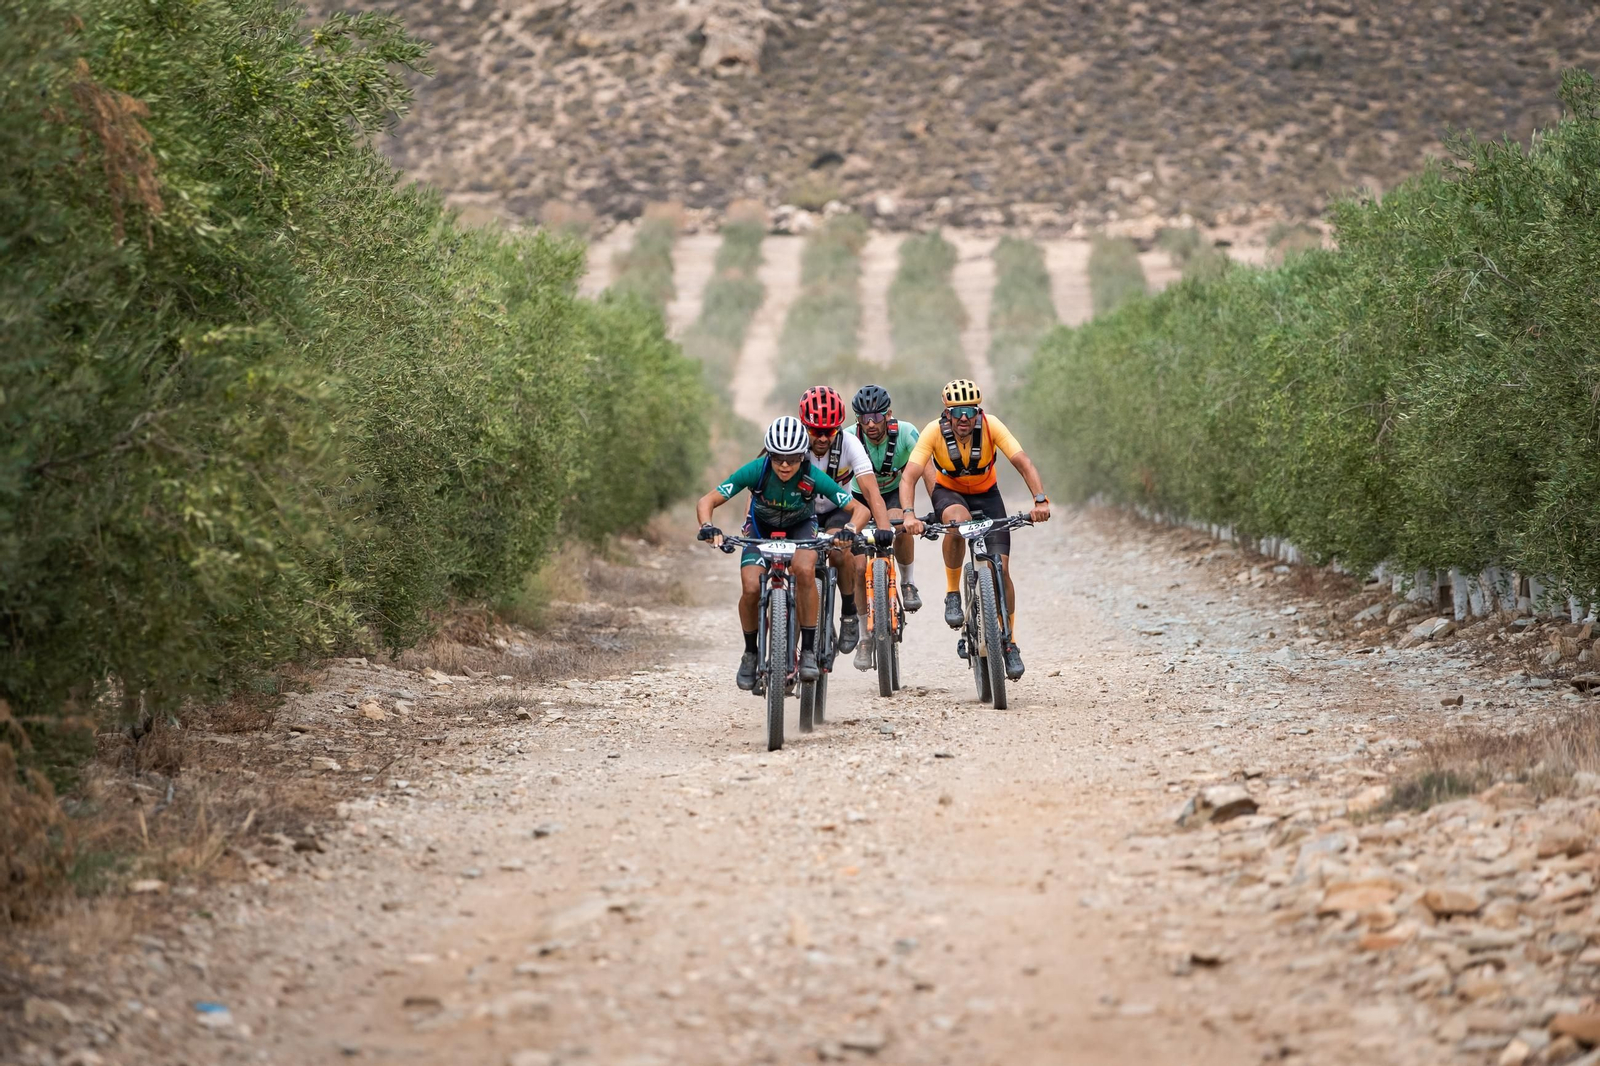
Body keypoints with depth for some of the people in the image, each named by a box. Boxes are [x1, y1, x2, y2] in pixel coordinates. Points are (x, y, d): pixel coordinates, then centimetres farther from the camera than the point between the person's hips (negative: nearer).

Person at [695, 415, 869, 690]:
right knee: (751, 588, -23)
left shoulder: (813, 477, -30)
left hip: (800, 527, -1)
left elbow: (859, 509, -27)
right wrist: (707, 527, -48)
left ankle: (809, 650, -21)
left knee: (805, 570, -33)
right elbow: (707, 501, -27)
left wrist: (851, 531, -49)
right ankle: (750, 653, 3)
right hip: (761, 527, 1)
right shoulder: (756, 470, -30)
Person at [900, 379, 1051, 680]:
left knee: (1000, 569, -10)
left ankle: (1009, 641, 8)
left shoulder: (991, 426, -26)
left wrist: (1040, 500, -47)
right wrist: (909, 514, -50)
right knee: (957, 520, -38)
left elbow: (1024, 463, -31)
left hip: (986, 493, 1)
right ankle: (952, 593, -19)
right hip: (948, 492, -1)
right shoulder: (934, 431, -27)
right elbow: (909, 476, -33)